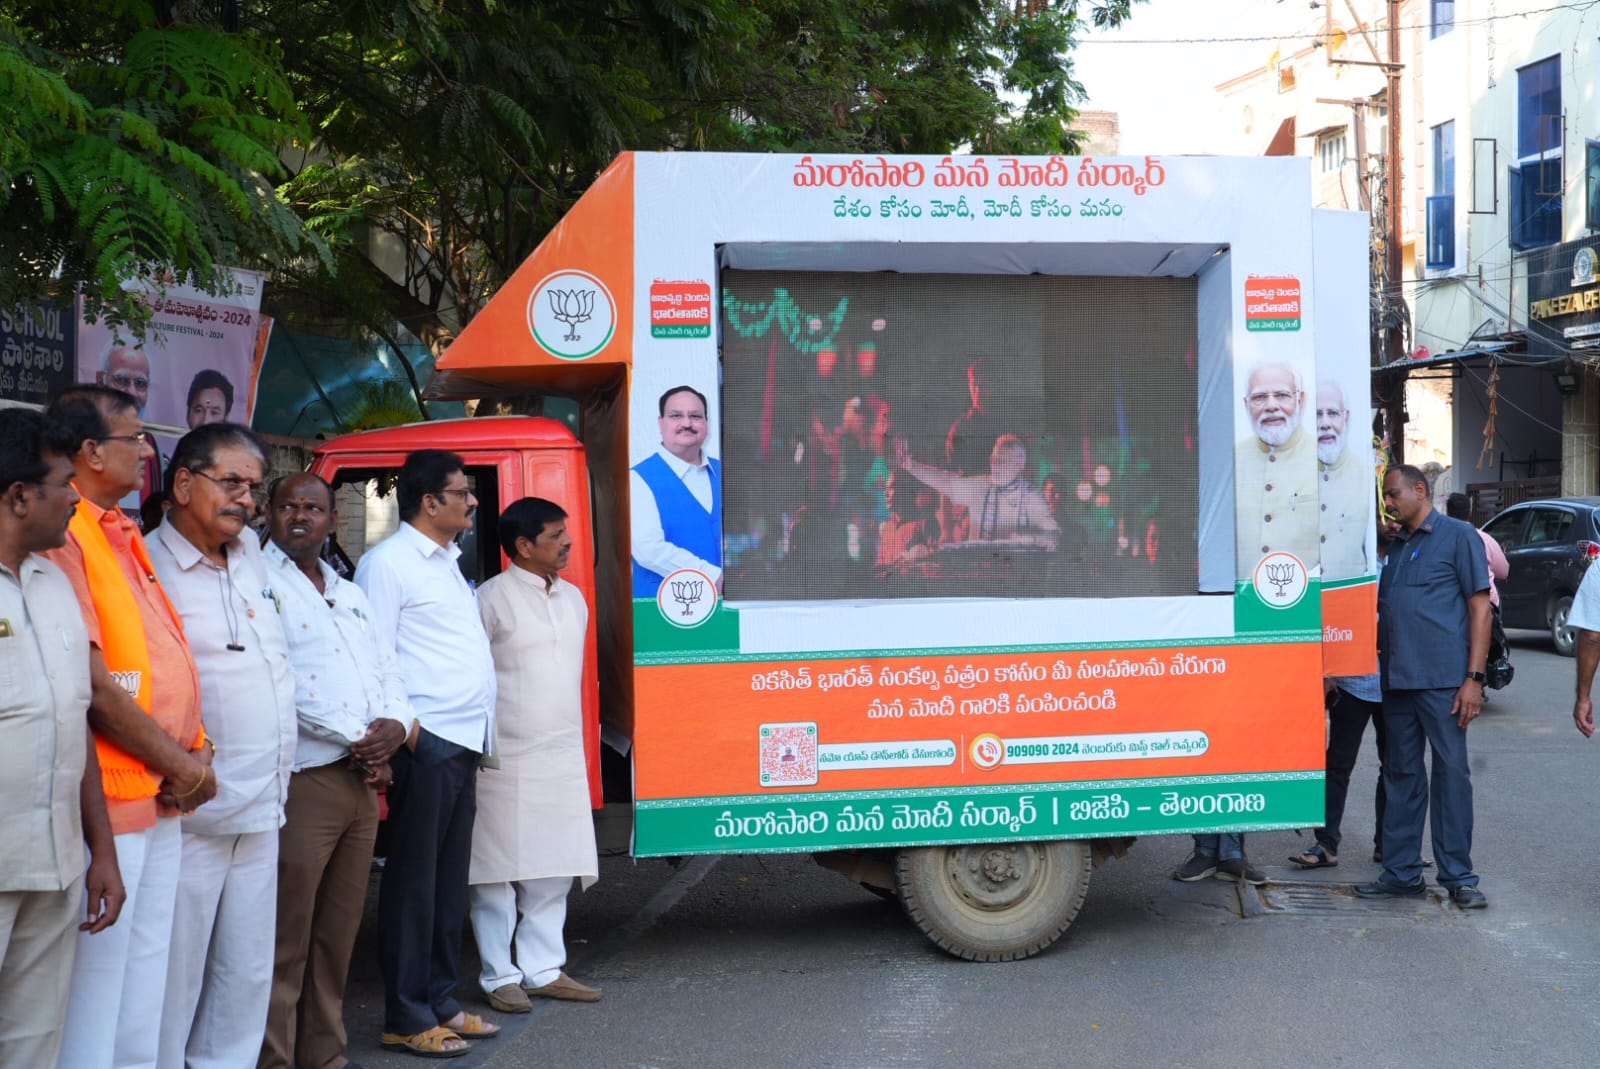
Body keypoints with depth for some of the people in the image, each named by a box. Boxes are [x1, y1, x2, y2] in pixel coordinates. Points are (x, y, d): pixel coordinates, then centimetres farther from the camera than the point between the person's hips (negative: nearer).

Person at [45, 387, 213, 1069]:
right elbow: (92, 681, -19)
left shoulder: (122, 534, 16)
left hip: (162, 802, 9)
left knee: (145, 982, 17)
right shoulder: (63, 535, -14)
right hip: (109, 805, -9)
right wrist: (182, 766, -11)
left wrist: (195, 748, 2)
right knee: (94, 982, -2)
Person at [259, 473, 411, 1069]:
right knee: (287, 940, -5)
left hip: (363, 782, 8)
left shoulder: (350, 594, 21)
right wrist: (354, 742, -11)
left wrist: (393, 724, -2)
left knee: (338, 935, 12)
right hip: (303, 782, -7)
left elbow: (387, 672, 21)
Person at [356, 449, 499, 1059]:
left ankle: (440, 999, 22)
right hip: (425, 741, -9)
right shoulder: (388, 563, -8)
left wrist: (479, 734, 16)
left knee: (450, 878, 13)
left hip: (463, 740, 9)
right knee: (415, 878, -2)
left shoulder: (447, 562, 19)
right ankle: (406, 1018, 5)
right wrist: (405, 724, -16)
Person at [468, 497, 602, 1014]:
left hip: (562, 758, 7)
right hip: (505, 760, -7)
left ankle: (543, 969, 20)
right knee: (498, 871, 0)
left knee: (553, 871, 10)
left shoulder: (573, 598, 14)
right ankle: (500, 976, 9)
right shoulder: (492, 599, -8)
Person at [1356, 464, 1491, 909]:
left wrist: (1474, 678, -12)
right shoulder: (1396, 547, 18)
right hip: (1396, 681, 7)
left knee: (1451, 775, -2)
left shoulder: (1458, 536, -2)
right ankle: (1402, 872, 17)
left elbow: (1480, 608, -6)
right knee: (1401, 776, 10)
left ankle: (1458, 876, 5)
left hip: (1443, 682, -7)